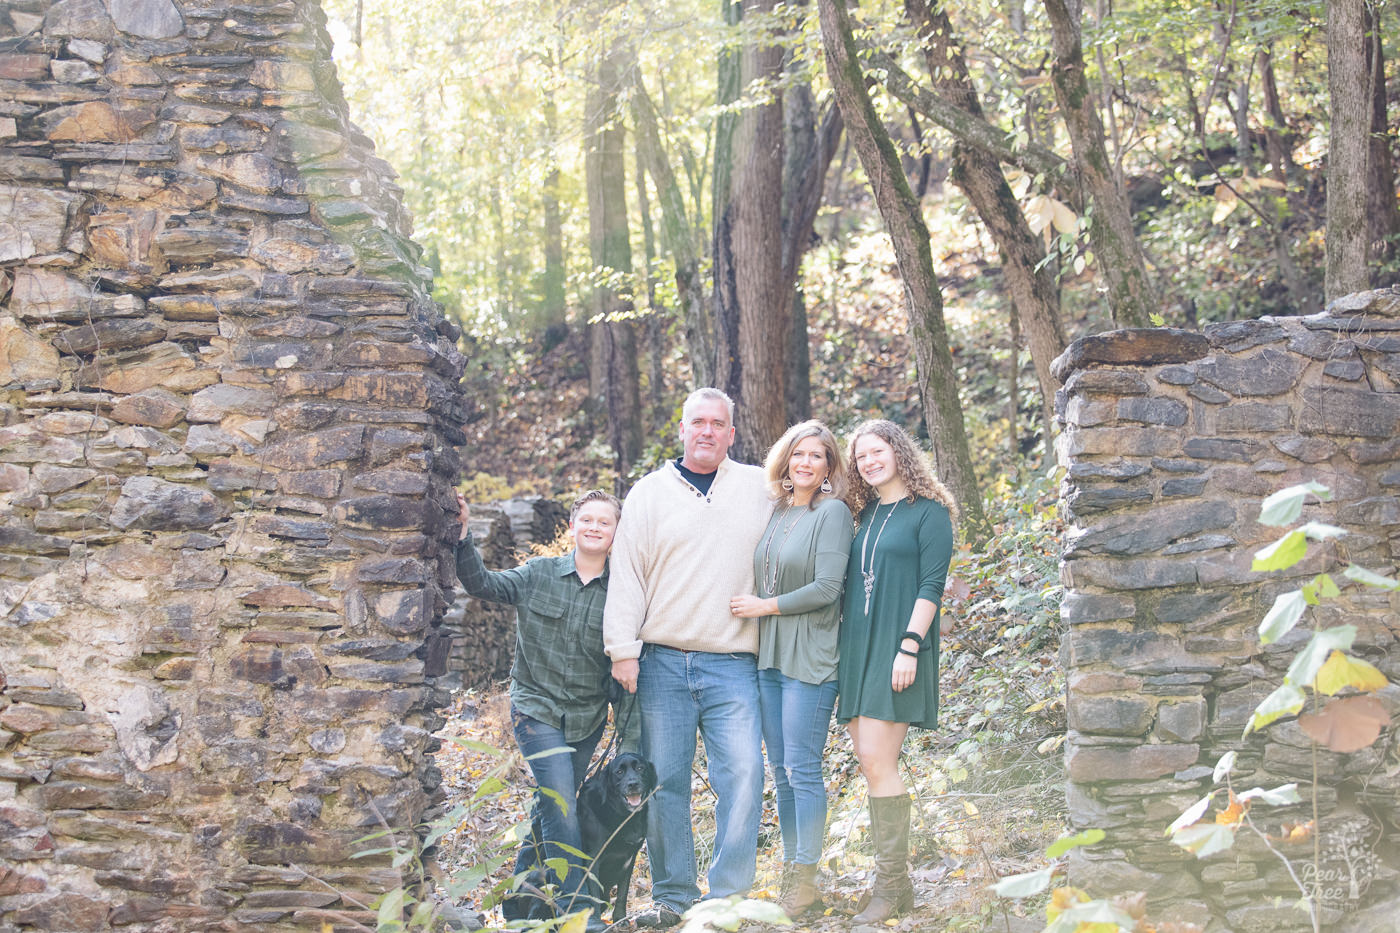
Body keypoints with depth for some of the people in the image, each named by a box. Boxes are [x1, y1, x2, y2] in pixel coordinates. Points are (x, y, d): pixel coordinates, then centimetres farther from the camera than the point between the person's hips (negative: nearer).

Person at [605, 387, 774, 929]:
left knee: (743, 772, -13)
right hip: (663, 664, 0)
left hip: (732, 667, 0)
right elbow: (626, 574, 6)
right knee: (665, 781, 1)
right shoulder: (650, 492, 10)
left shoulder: (760, 489, 12)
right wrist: (623, 649, -1)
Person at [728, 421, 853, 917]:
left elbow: (827, 587, -15)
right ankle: (790, 871, 18)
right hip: (769, 656, 7)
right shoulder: (775, 512, 13)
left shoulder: (833, 512, -7)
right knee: (780, 769, 10)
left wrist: (765, 606, -9)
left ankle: (806, 878, 2)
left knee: (802, 768, -6)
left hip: (810, 658, -7)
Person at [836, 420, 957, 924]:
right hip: (857, 650, 7)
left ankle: (891, 885, -7)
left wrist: (909, 645, -17)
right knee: (871, 763, 3)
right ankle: (894, 881, 8)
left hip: (897, 650, -7)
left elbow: (931, 585, -8)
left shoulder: (928, 512, -1)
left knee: (876, 760, -13)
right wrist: (842, 647, 15)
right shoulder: (866, 515, 17)